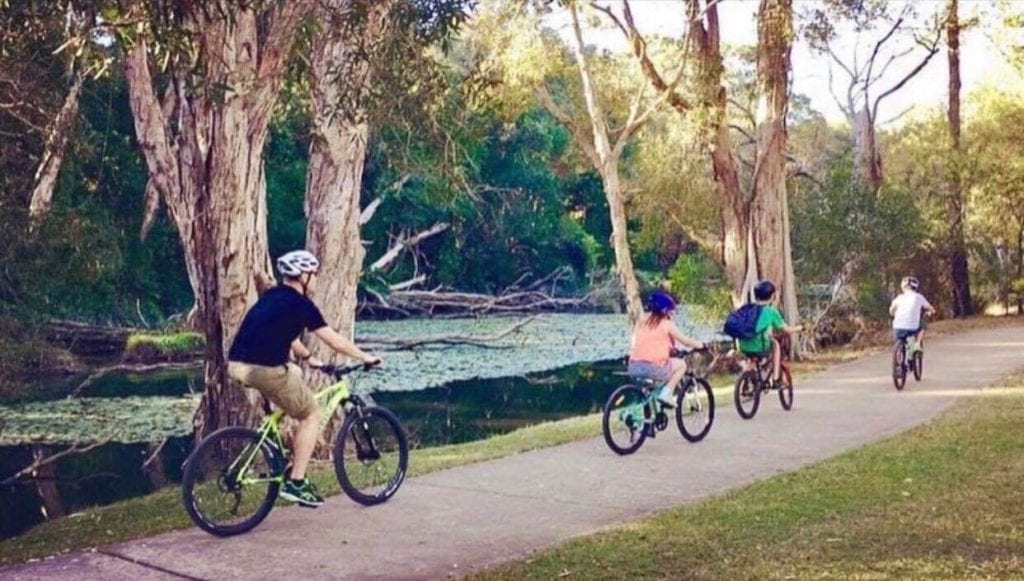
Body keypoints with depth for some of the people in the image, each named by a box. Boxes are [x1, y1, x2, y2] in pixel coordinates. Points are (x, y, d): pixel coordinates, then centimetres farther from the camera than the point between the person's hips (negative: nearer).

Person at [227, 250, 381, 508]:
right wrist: (365, 357, 13)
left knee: (294, 372, 33)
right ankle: (295, 483, 5)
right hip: (264, 370, -8)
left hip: (237, 366, 8)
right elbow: (335, 341, 0)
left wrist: (309, 357, 42)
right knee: (311, 415, 8)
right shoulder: (301, 304, -4)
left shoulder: (272, 297, 19)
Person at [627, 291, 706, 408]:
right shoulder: (667, 324, 3)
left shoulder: (642, 323, 19)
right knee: (681, 364, 17)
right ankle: (666, 393, 5)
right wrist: (701, 345, 27)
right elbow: (685, 341, 8)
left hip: (633, 367, 6)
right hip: (653, 367, -6)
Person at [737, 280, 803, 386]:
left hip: (744, 348, 4)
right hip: (760, 349, -4)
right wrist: (798, 329, 30)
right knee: (775, 343, 26)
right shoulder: (771, 311, 2)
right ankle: (775, 379, 22)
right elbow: (786, 330, 7)